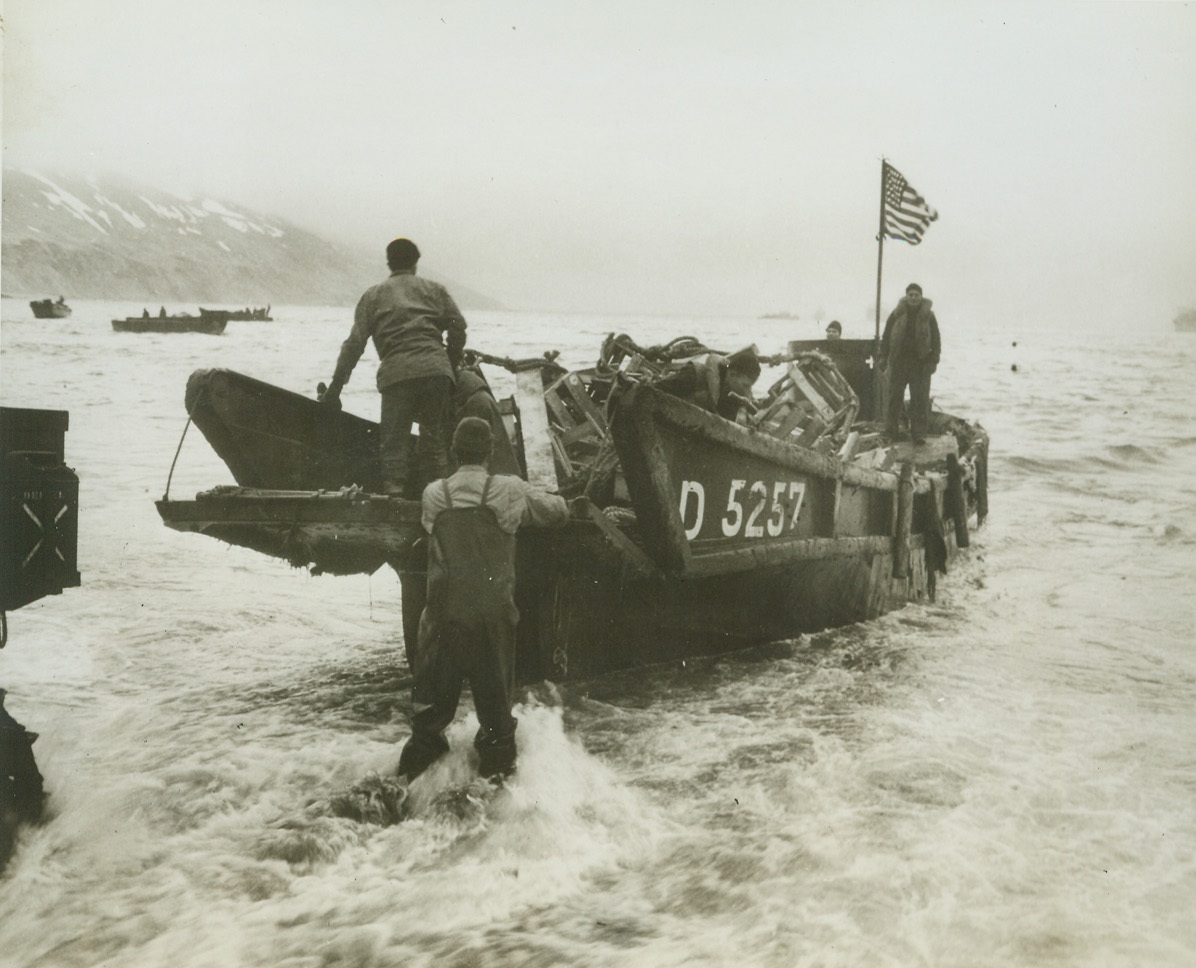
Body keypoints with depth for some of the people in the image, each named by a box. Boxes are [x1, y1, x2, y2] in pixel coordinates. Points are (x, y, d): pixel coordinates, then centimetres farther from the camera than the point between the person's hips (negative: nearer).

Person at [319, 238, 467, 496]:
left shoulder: (373, 295, 16)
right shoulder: (434, 290, 19)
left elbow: (355, 342, 9)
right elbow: (458, 327, 10)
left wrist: (335, 386, 10)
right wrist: (452, 361, 25)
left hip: (397, 373, -1)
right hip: (436, 369, 1)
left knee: (394, 439, 2)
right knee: (434, 438, 8)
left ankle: (394, 491, -9)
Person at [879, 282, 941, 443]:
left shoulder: (928, 316, 3)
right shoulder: (897, 314, 4)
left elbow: (936, 340, 4)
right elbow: (886, 336, 7)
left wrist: (933, 360, -4)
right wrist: (883, 356, 1)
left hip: (920, 363, 0)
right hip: (898, 361, 0)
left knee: (920, 398, -2)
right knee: (894, 396, 3)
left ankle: (918, 433, 2)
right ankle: (890, 431, 11)